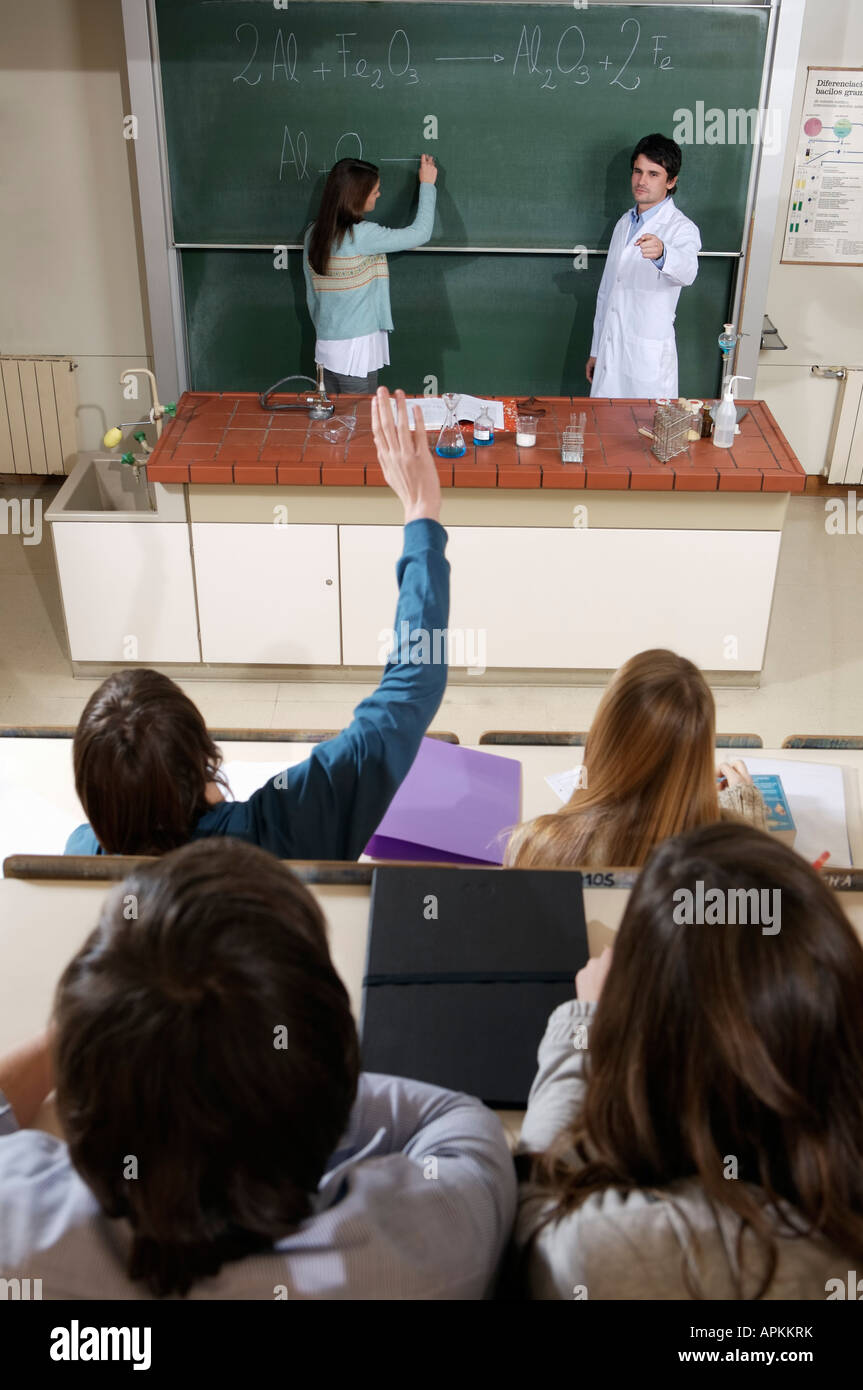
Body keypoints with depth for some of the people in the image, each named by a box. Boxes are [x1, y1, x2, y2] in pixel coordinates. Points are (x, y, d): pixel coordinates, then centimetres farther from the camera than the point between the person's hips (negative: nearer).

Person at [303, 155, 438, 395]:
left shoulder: (313, 234, 4)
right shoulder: (361, 236, -17)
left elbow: (311, 296, 12)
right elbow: (420, 233, -9)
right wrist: (427, 185, 4)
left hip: (325, 347, 7)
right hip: (356, 352, -7)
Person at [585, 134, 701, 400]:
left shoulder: (681, 229, -9)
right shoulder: (625, 223, 14)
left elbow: (687, 269, -33)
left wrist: (661, 253, -55)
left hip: (649, 359, -6)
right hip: (610, 354, 6)